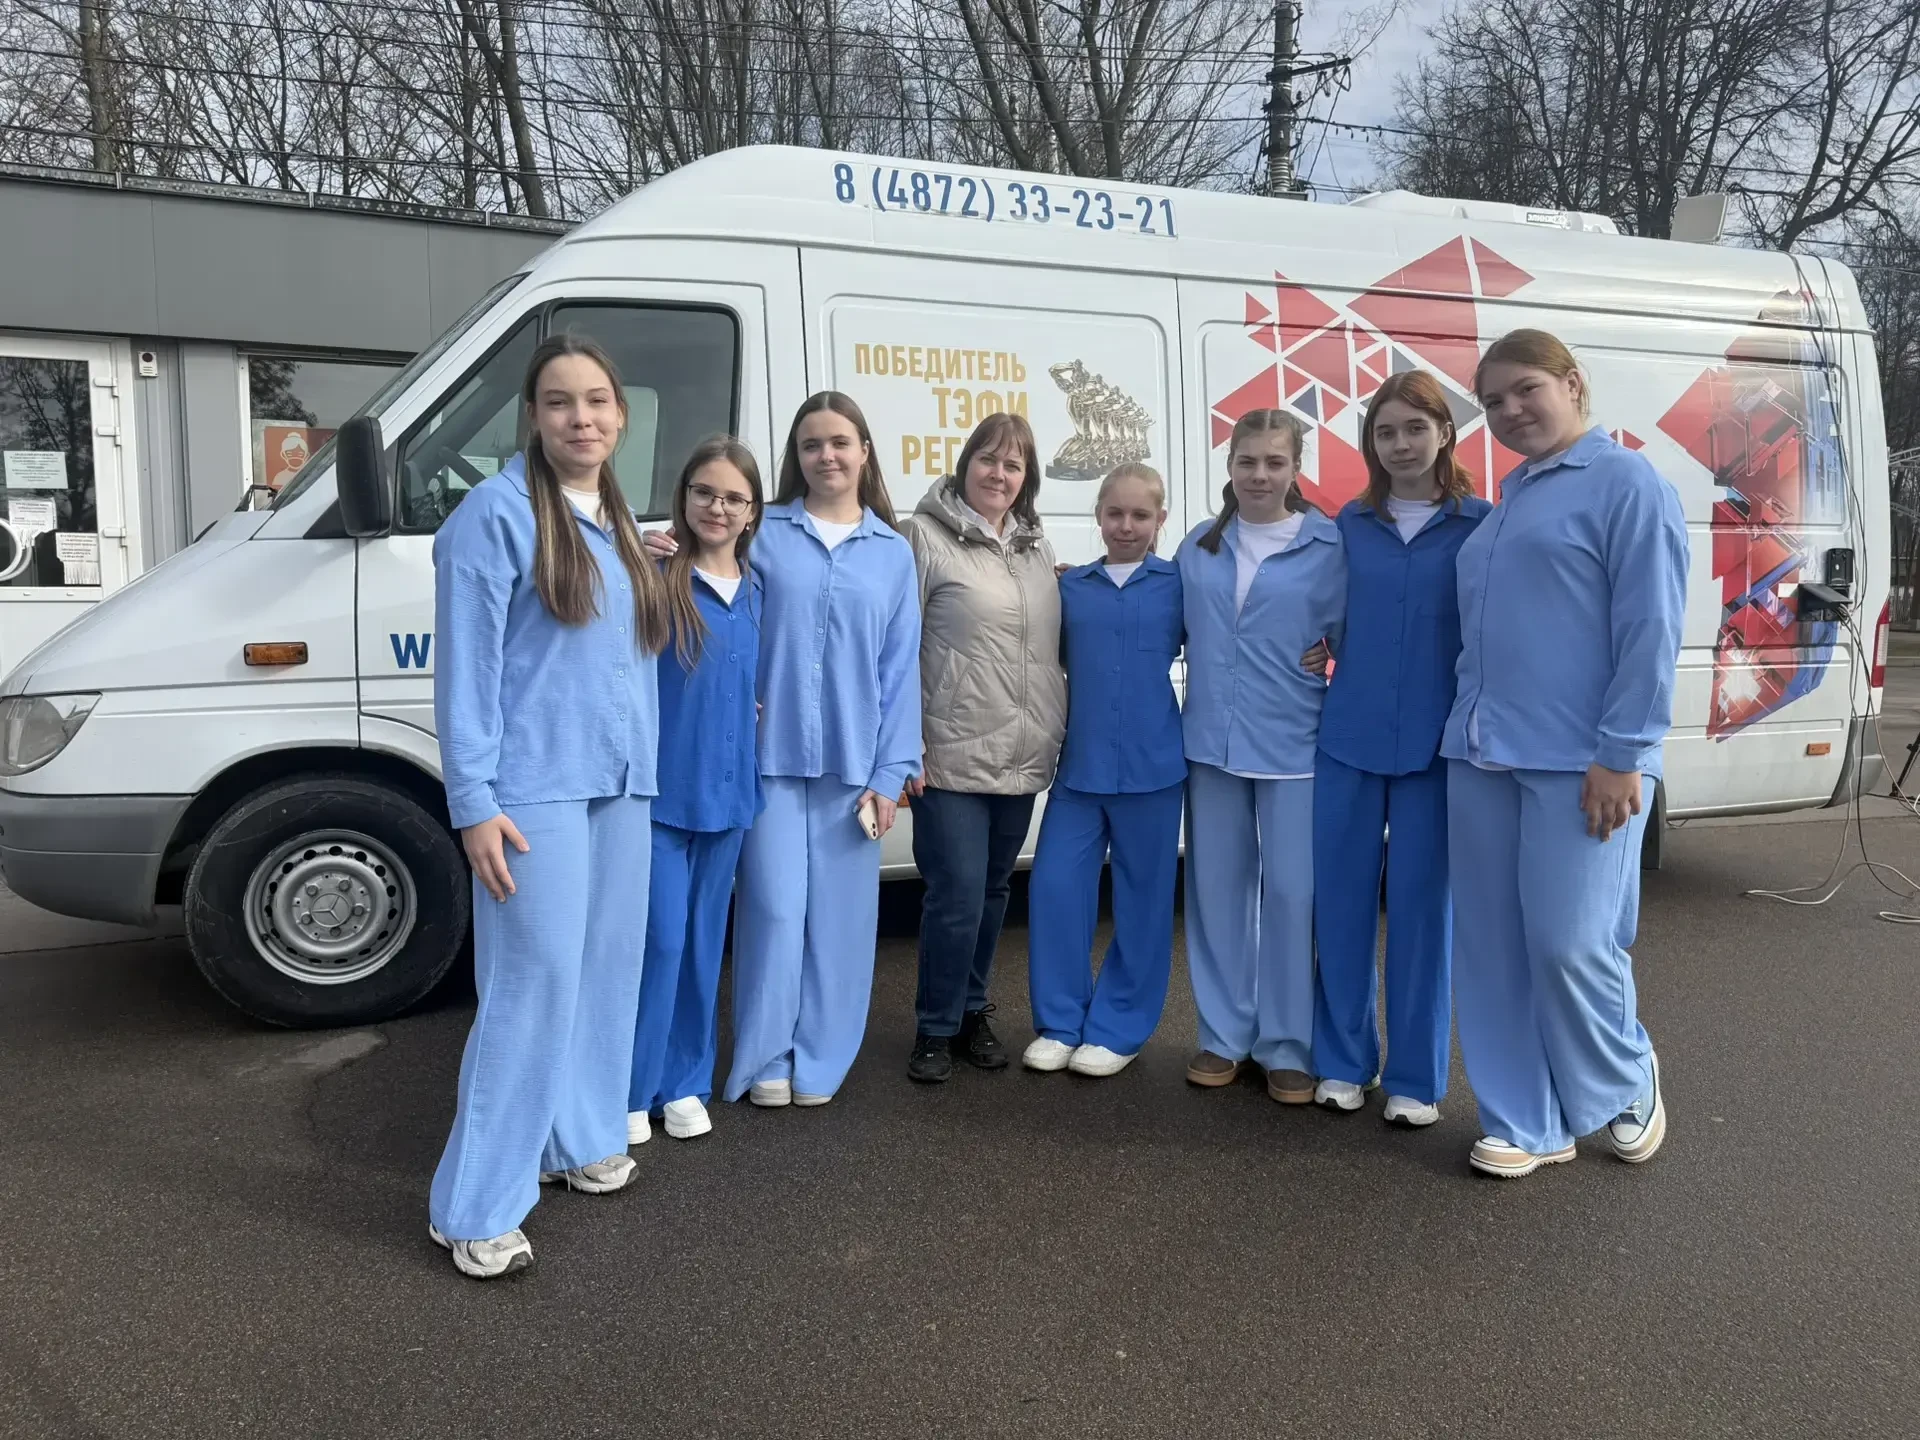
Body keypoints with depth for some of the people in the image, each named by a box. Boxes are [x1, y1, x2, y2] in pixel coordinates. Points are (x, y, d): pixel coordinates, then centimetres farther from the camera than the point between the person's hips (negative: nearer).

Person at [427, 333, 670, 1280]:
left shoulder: (621, 525, 14)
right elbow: (467, 666, -13)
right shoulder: (496, 514, -9)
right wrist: (473, 802, -17)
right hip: (537, 791, -7)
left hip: (620, 785, 7)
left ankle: (579, 1139, 31)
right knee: (533, 987, -6)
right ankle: (474, 1208, 4)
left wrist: (646, 767, 12)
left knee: (606, 973, 13)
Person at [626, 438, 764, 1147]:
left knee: (704, 941, 13)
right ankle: (633, 1090, 14)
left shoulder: (758, 592, 8)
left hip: (726, 790, 5)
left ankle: (685, 1084, 26)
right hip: (661, 788, -5)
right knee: (660, 940, -2)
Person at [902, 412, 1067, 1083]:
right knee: (957, 895, -5)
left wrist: (1058, 731, 15)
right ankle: (935, 1028, 14)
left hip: (1024, 757, 6)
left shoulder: (1037, 547, 13)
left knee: (993, 892, 15)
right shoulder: (926, 536, -5)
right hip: (951, 757, -6)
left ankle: (971, 1012, 32)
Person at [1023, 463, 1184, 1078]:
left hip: (1152, 766, -2)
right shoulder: (1070, 586, 8)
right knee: (1056, 886, 0)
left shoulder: (1178, 584, 0)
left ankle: (1119, 1029, 21)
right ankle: (1059, 1022, 17)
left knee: (1143, 898, 7)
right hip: (1079, 764, 2)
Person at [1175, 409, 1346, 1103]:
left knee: (1292, 891, 0)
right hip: (1211, 740, 3)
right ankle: (1223, 1035, 21)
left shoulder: (1328, 547, -1)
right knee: (1218, 887, 8)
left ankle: (1288, 1046, 14)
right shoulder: (1197, 547, 9)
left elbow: (1352, 642, 1)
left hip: (1293, 744, -3)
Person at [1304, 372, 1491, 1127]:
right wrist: (1315, 650, -3)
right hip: (1347, 738, 3)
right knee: (1340, 900, 6)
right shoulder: (1350, 524, 8)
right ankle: (1342, 1061, 22)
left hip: (1436, 745, -2)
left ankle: (1416, 1078, 17)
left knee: (1422, 904, 4)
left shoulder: (1479, 525, 0)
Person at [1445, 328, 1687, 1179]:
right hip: (1483, 755, 8)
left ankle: (1626, 1084, 25)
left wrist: (1621, 754, -17)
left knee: (1571, 942, -4)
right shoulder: (1509, 499, 18)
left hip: (1578, 761, -7)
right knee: (1492, 948, 7)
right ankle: (1526, 1126, 20)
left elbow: (1651, 628, -12)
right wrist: (1467, 727, 15)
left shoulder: (1626, 483, -4)